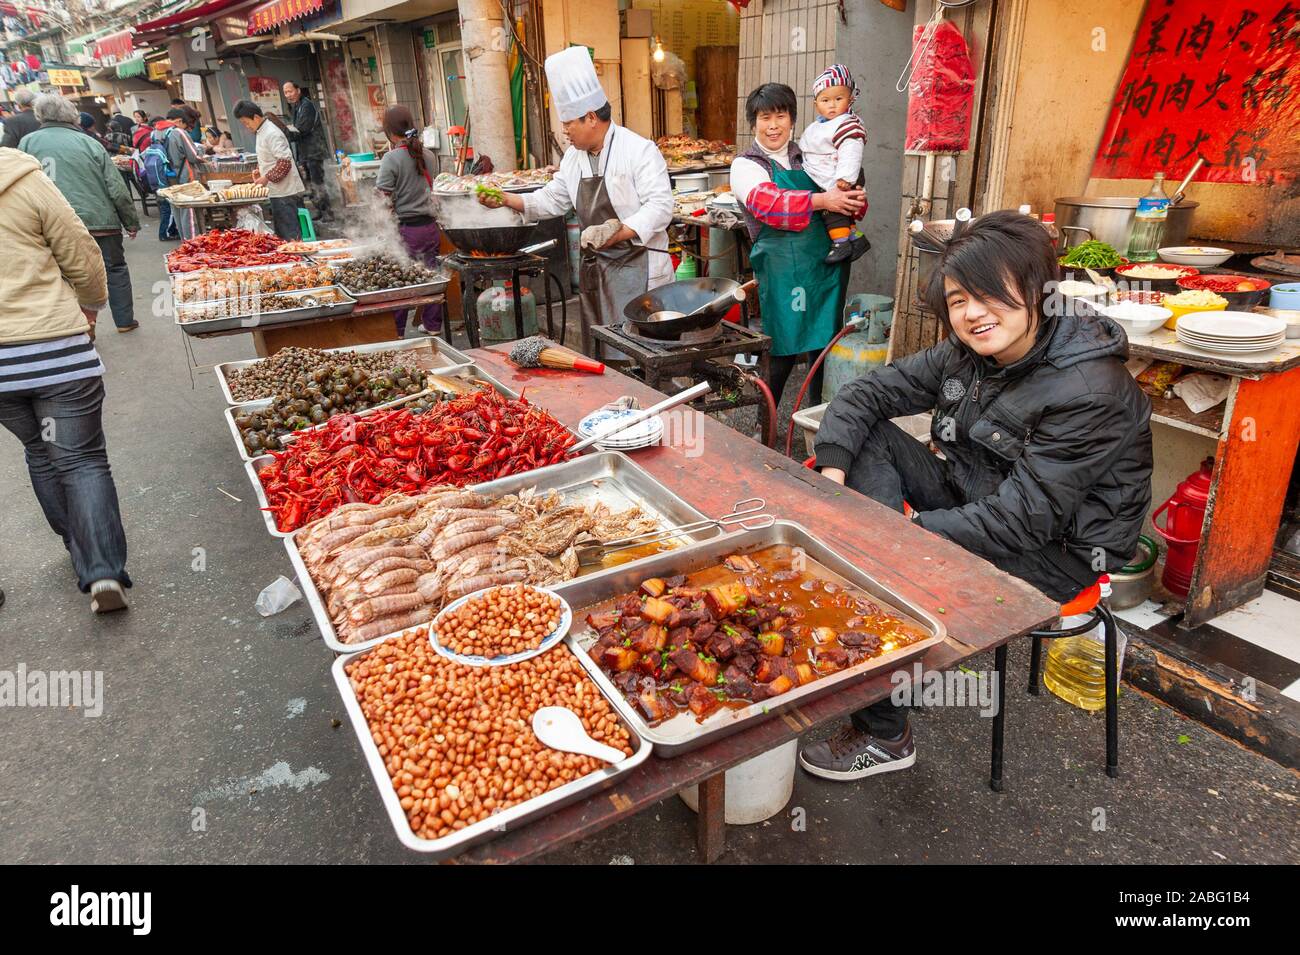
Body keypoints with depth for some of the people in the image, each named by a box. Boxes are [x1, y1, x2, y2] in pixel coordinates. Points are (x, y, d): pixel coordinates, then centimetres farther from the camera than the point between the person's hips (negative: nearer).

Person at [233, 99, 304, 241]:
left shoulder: (272, 134, -16)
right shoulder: (261, 132, 14)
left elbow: (285, 162, -22)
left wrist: (267, 178, -19)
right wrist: (259, 170, 8)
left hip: (284, 191, -10)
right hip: (277, 191, 10)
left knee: (290, 234, -7)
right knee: (280, 232, 14)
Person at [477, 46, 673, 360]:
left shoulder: (639, 150, -12)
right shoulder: (574, 157, 13)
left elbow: (659, 207, -17)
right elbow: (553, 199, 21)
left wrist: (617, 234, -26)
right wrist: (506, 199, 9)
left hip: (637, 263, -7)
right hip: (595, 265, 7)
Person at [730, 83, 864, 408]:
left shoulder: (807, 158, 14)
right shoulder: (746, 165, 0)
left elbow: (842, 192, 14)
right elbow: (768, 204, -18)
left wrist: (855, 200, -10)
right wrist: (821, 200, -27)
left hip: (826, 263, 5)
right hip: (781, 268, -5)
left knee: (826, 344, 10)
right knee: (782, 354, -3)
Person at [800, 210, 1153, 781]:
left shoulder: (1089, 391, -26)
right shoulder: (965, 354, -4)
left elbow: (1021, 519, -29)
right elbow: (868, 392, 0)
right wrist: (833, 467, -18)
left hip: (1053, 553, -7)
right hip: (976, 503, 8)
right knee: (870, 439, -7)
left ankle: (884, 737, -3)